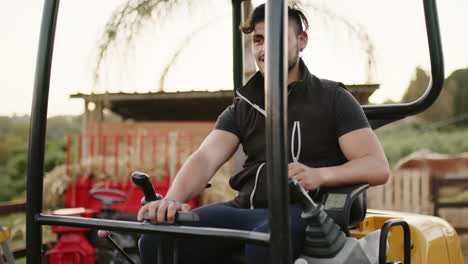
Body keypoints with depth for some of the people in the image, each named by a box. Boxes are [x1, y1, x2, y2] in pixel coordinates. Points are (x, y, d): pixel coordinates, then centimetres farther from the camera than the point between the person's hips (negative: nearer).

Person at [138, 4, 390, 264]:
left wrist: (320, 175, -23)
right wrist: (173, 200, -21)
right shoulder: (242, 108, 17)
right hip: (244, 208, 4)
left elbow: (378, 167, -3)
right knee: (158, 238, -21)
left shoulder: (333, 98, 7)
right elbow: (206, 158, 0)